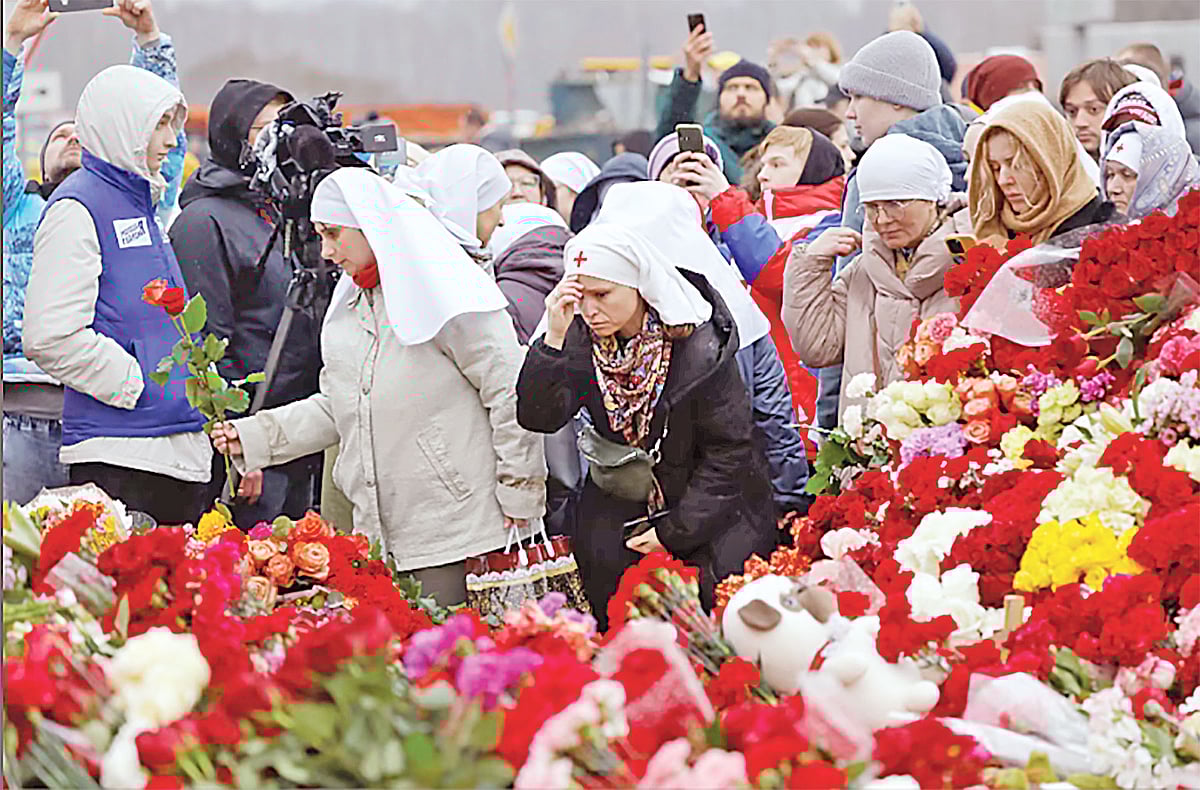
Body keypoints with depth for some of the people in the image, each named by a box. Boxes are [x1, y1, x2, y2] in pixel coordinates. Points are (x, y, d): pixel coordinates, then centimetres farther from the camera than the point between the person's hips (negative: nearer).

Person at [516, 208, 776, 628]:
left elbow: (728, 450, -13)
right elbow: (538, 417, -15)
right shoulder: (581, 337, -7)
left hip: (709, 500, -3)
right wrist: (555, 338, -28)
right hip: (622, 495, 4)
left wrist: (676, 530, -15)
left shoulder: (700, 346, -19)